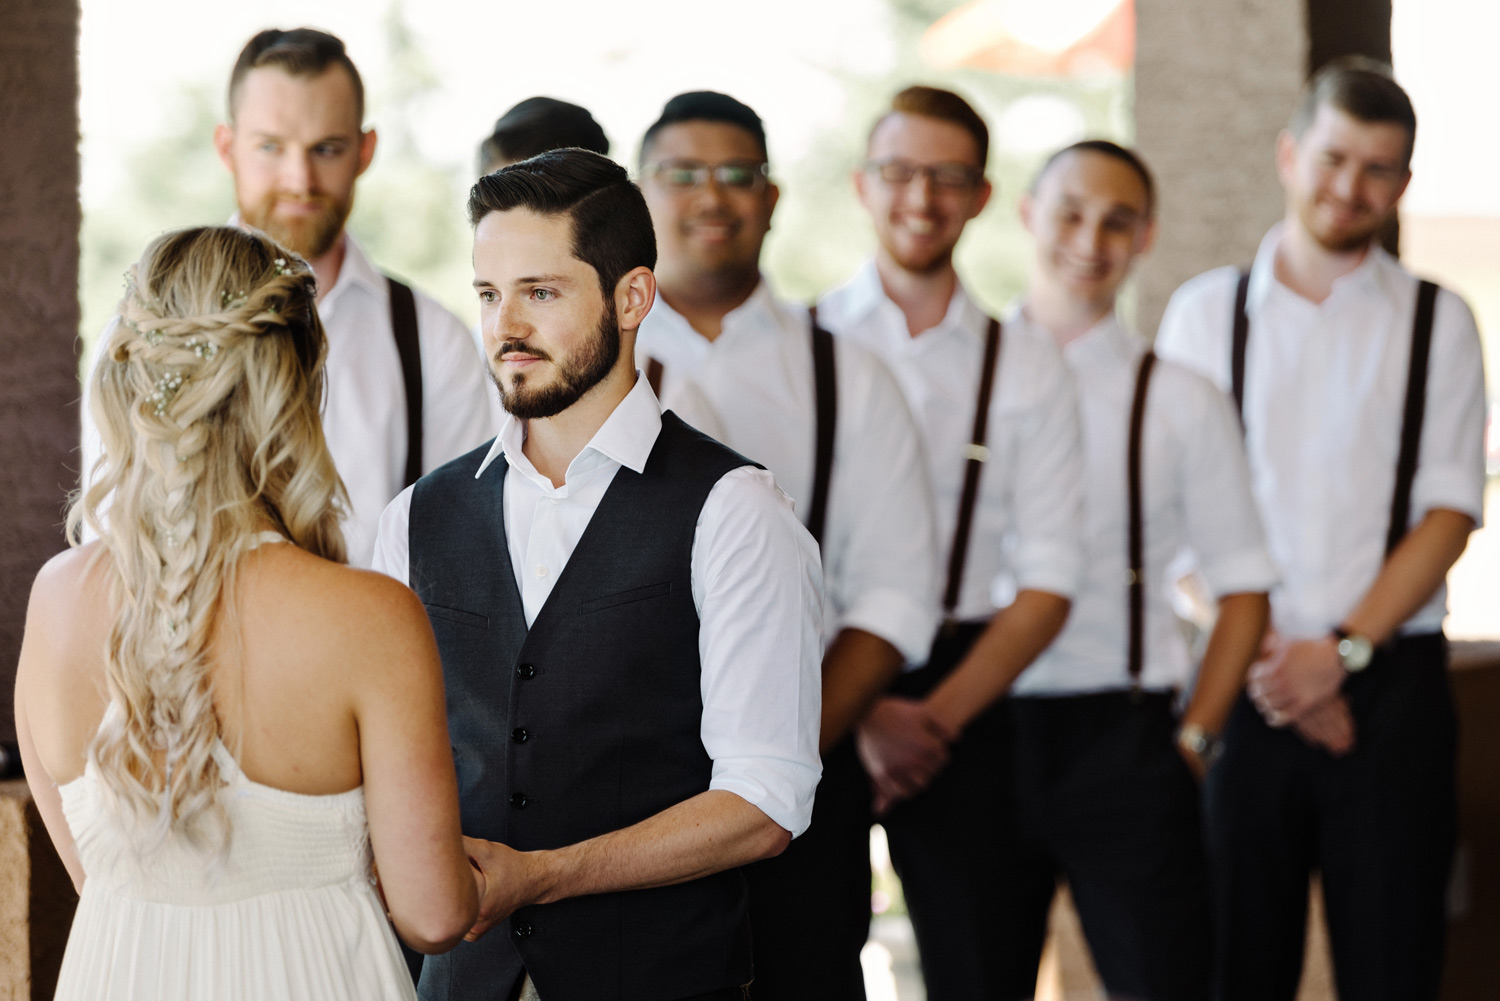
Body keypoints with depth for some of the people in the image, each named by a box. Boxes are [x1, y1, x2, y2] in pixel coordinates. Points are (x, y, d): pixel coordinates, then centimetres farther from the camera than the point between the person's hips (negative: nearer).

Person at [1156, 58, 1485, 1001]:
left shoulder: (1437, 322, 9)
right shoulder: (1206, 312, 9)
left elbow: (1448, 512, 1)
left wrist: (1343, 650, -11)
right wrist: (1258, 660, -8)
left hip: (1388, 683, 0)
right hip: (1246, 684, 0)